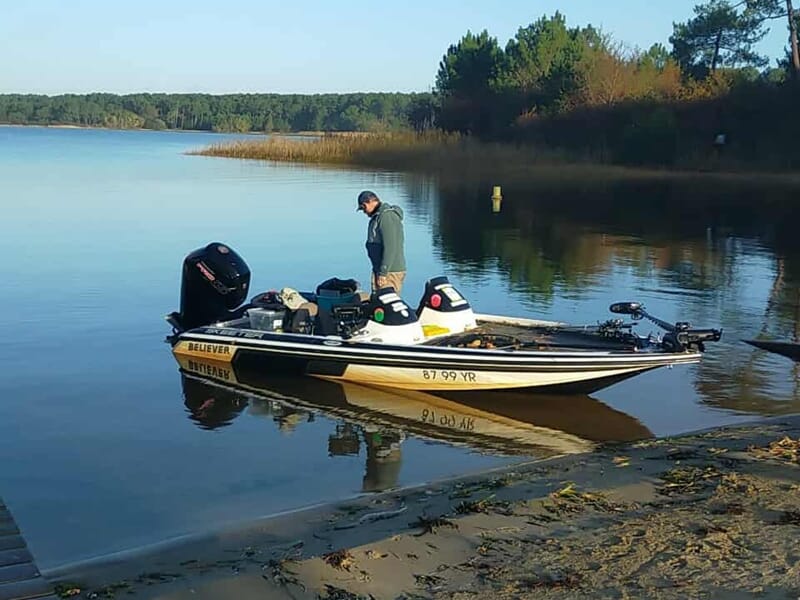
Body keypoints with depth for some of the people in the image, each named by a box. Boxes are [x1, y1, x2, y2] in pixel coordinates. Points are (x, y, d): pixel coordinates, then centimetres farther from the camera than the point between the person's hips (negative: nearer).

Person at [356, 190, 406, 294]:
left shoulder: (387, 216, -15)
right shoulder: (377, 216, 17)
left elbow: (390, 248, -21)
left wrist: (383, 273, -21)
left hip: (391, 272, -10)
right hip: (381, 270, 10)